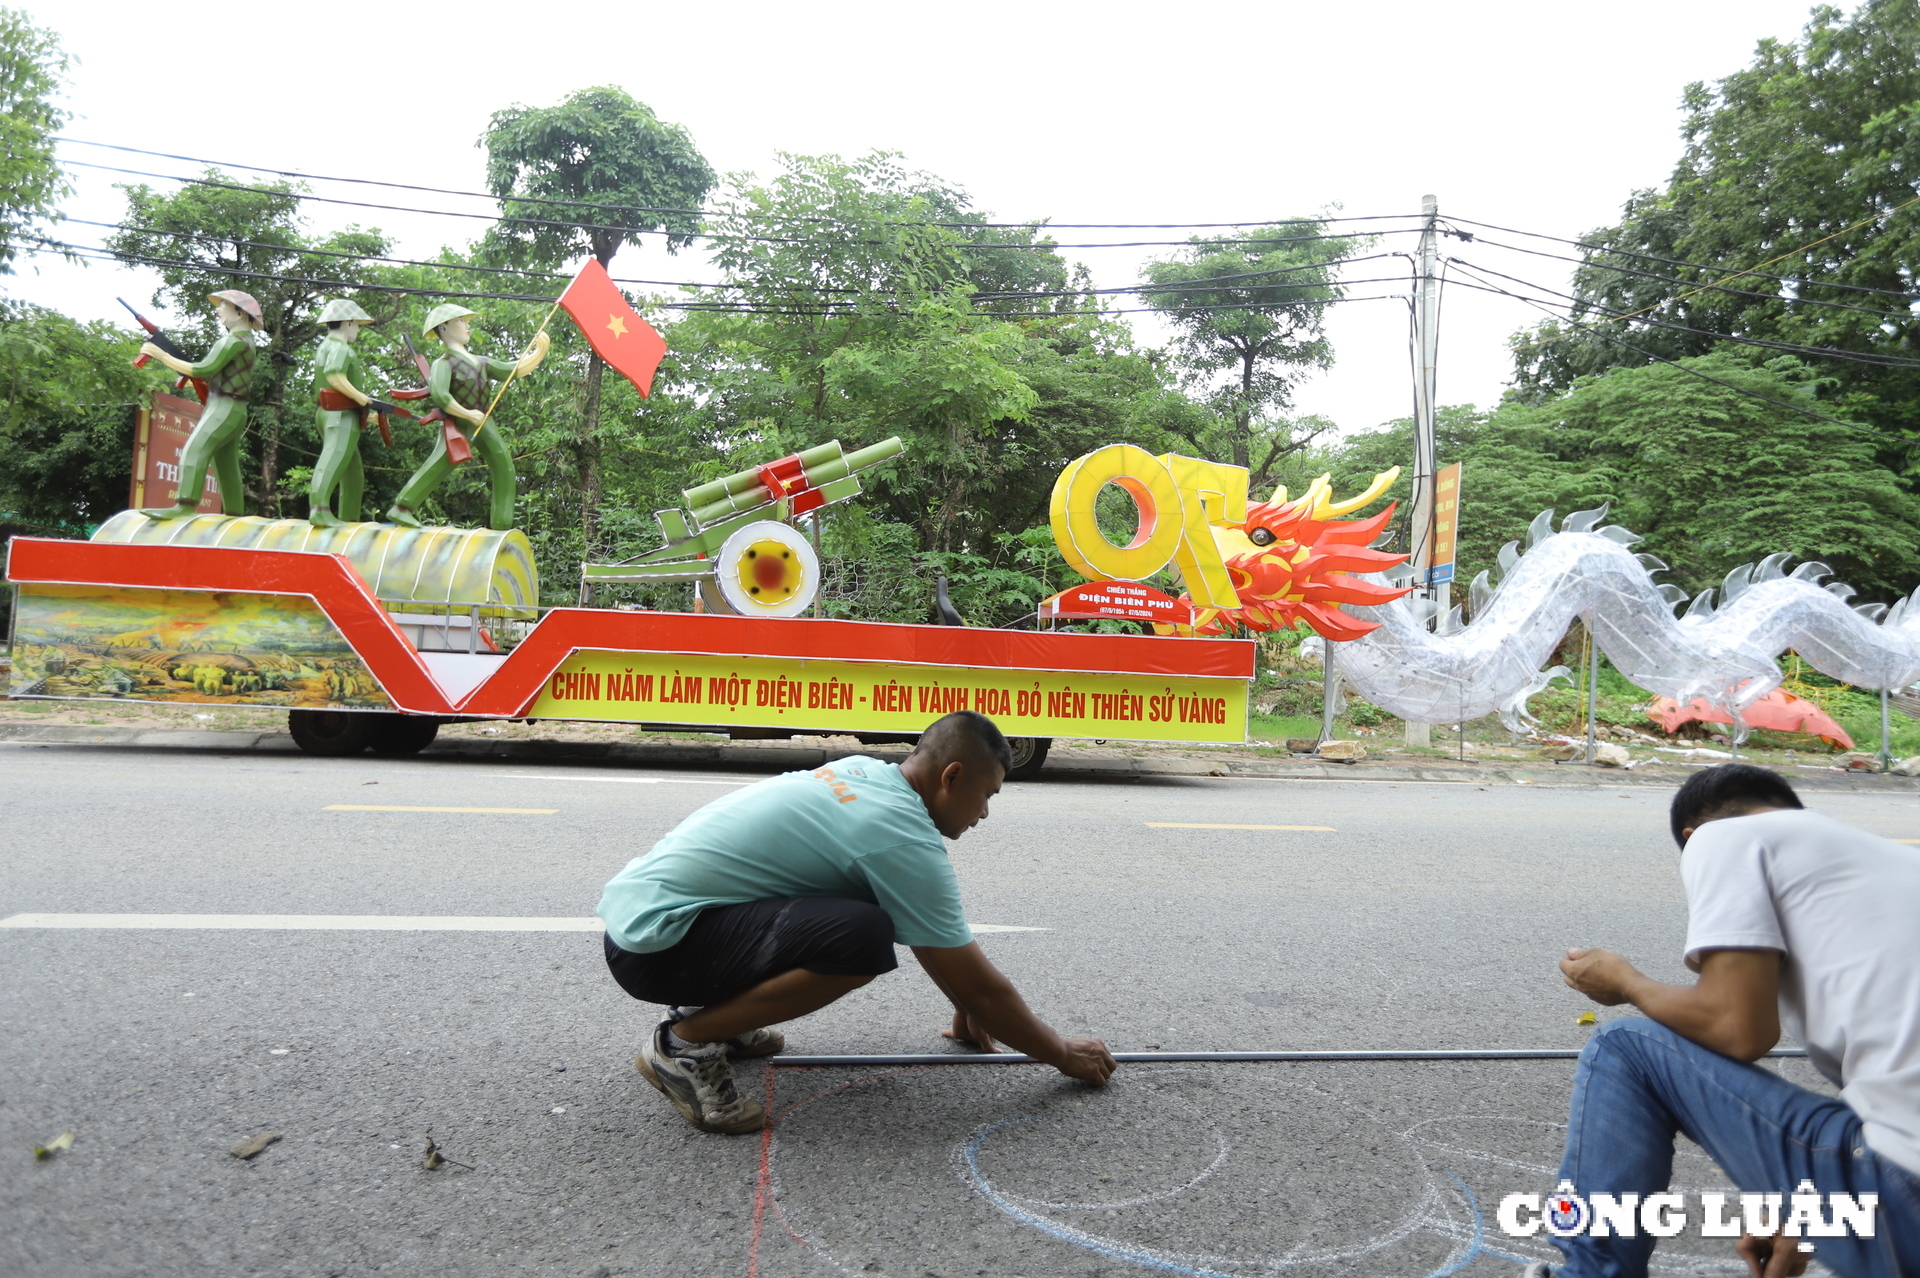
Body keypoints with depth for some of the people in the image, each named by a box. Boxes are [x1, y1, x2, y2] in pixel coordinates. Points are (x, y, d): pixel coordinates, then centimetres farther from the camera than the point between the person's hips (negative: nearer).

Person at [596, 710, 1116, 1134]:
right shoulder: (904, 841, -19)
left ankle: (712, 1005, 19)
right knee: (864, 937, -29)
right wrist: (1066, 1055, 6)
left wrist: (964, 1008, 31)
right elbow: (984, 988, -10)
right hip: (654, 944, -9)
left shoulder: (862, 772, 8)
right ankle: (686, 1042, -11)